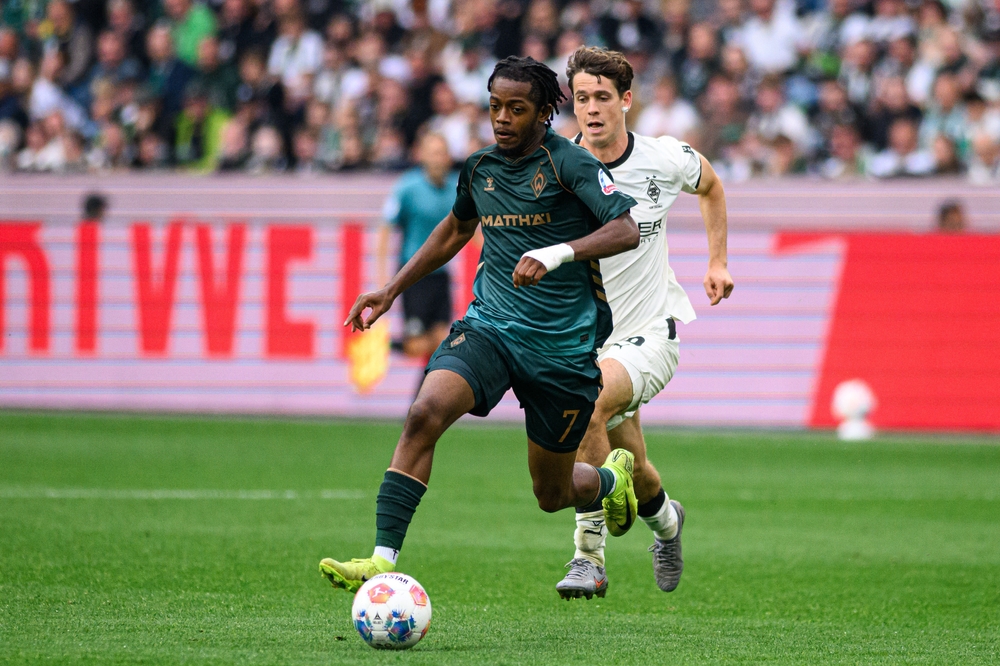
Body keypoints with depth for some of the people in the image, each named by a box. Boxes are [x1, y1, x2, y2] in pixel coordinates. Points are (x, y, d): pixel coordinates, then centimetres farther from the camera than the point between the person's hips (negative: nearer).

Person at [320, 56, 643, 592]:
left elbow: (627, 230, -20)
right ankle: (383, 560, -31)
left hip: (563, 347, -4)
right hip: (489, 326, 4)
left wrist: (561, 253, -36)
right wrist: (391, 291, 25)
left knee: (552, 494, 9)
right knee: (425, 413, -27)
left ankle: (613, 478, 47)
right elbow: (455, 230, 28)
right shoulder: (480, 167, 8)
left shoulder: (569, 163, -10)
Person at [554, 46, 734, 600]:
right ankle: (666, 519, 47)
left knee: (588, 405, -32)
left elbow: (710, 186, 16)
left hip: (651, 332, -2)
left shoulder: (666, 159, -7)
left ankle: (590, 555, -24)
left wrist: (718, 260, 12)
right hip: (583, 339, 2)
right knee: (634, 476, 9)